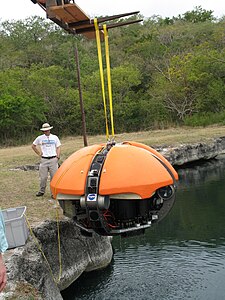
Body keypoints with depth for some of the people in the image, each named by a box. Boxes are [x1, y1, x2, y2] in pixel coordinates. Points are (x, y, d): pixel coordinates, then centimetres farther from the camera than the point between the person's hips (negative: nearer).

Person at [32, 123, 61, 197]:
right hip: (44, 159, 0)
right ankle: (41, 191, 17)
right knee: (43, 177, 2)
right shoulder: (40, 138, 7)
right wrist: (39, 153, 8)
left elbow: (58, 147, 12)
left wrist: (58, 156, -3)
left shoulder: (55, 137, 9)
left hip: (53, 159, 0)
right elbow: (33, 146, 18)